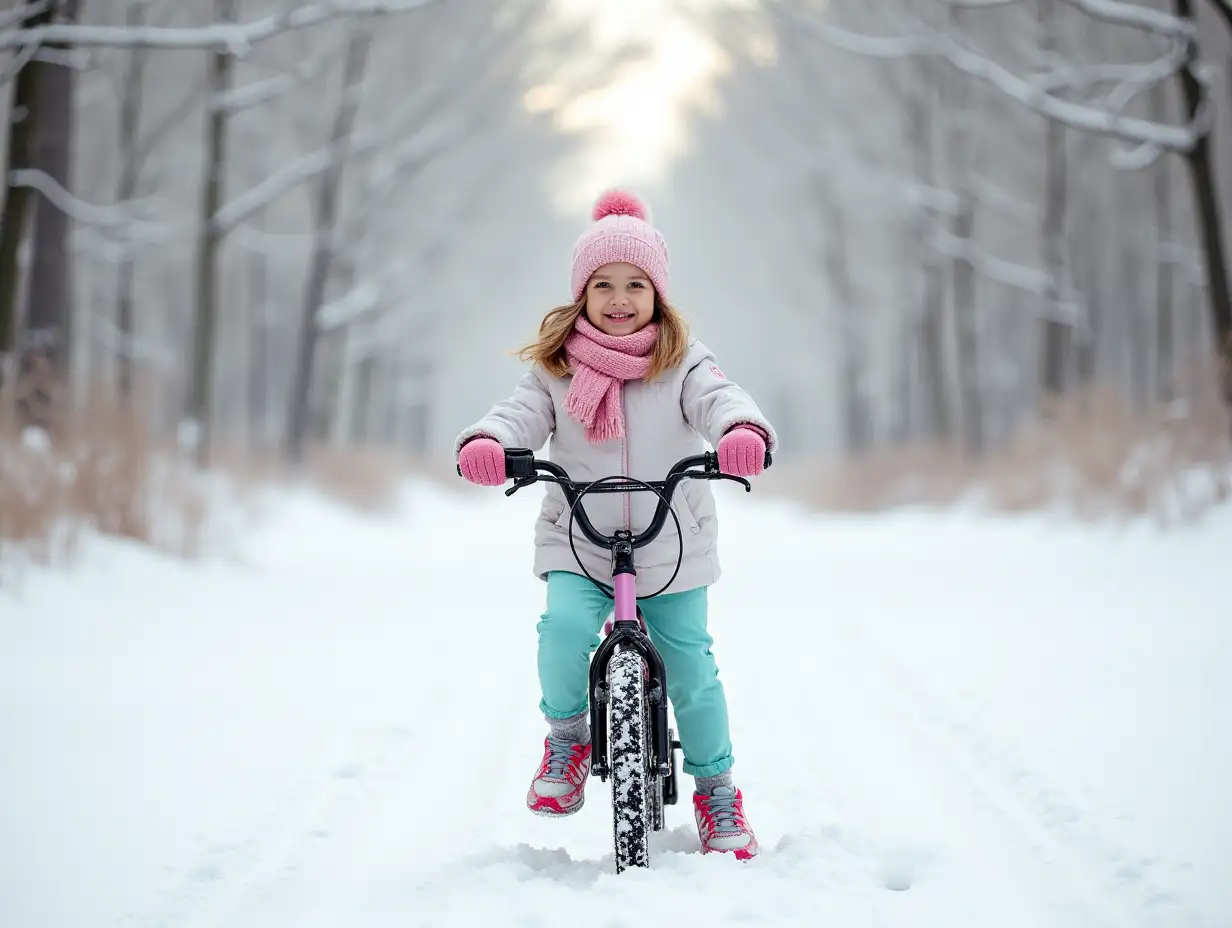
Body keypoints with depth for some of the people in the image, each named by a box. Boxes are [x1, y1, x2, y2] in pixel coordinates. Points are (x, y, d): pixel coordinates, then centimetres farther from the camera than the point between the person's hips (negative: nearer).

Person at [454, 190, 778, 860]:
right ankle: (569, 736, 1)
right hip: (577, 540, 0)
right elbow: (522, 413, -10)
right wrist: (485, 443, -33)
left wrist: (744, 434, -40)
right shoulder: (555, 366, 3)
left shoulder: (681, 360, 0)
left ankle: (715, 788, 22)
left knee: (688, 665, 1)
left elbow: (718, 399, -16)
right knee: (565, 628, -27)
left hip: (670, 545, 0)